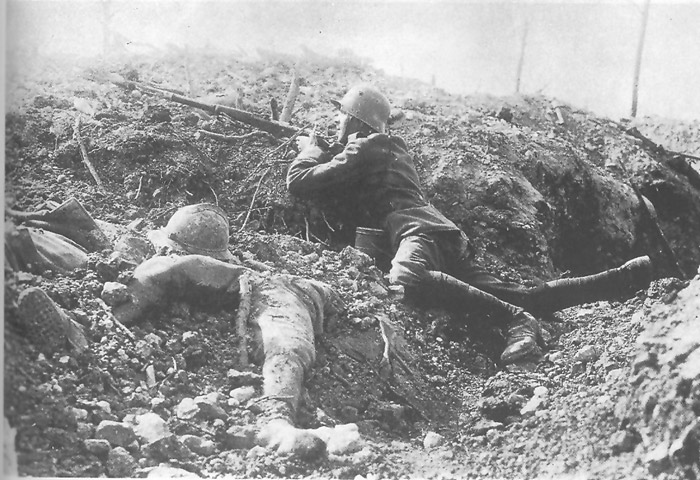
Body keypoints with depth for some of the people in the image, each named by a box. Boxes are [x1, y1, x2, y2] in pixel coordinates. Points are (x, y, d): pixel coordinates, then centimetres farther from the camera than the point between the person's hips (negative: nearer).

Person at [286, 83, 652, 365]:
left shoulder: (362, 147, 9)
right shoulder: (393, 146, 34)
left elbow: (299, 182, 4)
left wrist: (310, 150, 24)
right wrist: (323, 150, 45)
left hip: (414, 227, -8)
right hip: (449, 235, 8)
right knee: (519, 296, -5)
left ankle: (514, 319, -45)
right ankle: (624, 276, -10)